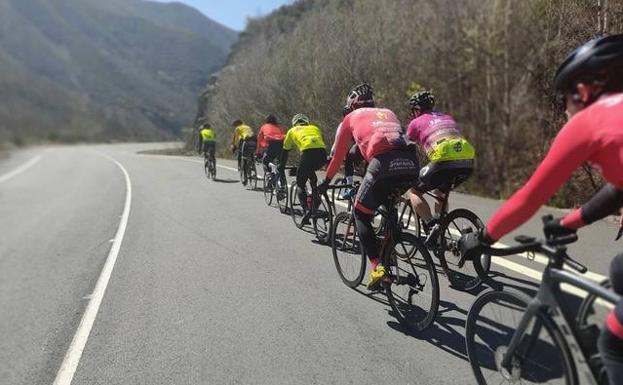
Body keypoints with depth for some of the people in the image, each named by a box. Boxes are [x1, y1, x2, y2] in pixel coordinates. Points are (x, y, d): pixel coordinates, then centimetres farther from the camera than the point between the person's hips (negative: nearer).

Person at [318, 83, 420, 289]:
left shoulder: (351, 118, 24)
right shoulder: (388, 112, 36)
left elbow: (338, 156, 29)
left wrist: (326, 182, 43)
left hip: (384, 163, -5)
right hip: (411, 165, 5)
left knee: (361, 214, 13)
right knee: (390, 206, 32)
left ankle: (377, 267, -1)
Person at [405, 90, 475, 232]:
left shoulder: (416, 122, 17)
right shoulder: (448, 118, 33)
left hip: (444, 161, -6)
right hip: (468, 162, 6)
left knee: (414, 191, 13)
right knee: (439, 191, 31)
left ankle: (431, 226, -4)